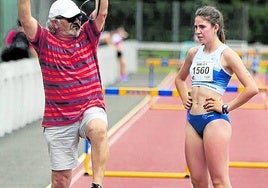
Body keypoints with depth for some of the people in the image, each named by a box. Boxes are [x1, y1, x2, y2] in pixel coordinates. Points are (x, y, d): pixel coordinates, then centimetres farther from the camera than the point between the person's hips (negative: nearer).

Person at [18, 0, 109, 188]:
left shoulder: (87, 36, 8)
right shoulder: (45, 41, 3)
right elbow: (26, 19, -11)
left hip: (91, 108, 0)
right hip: (58, 120, 0)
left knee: (98, 129, -37)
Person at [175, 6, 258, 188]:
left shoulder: (226, 54, -7)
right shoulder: (194, 53, 12)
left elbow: (252, 88, -16)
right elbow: (180, 78, 32)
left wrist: (226, 107, -12)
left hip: (215, 120, -7)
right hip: (192, 120, 7)